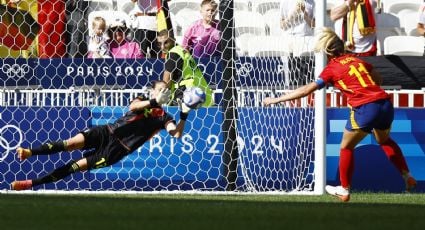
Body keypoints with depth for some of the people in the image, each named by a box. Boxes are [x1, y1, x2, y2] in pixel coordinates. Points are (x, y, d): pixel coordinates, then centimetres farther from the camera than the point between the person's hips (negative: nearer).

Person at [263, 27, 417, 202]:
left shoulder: (332, 68, 2)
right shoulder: (356, 60, 18)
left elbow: (306, 90, -1)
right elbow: (378, 79, 29)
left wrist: (276, 100, 4)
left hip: (365, 109, -6)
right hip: (385, 103, 6)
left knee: (346, 147, 16)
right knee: (385, 140, 34)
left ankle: (344, 190, 21)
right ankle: (407, 176, 32)